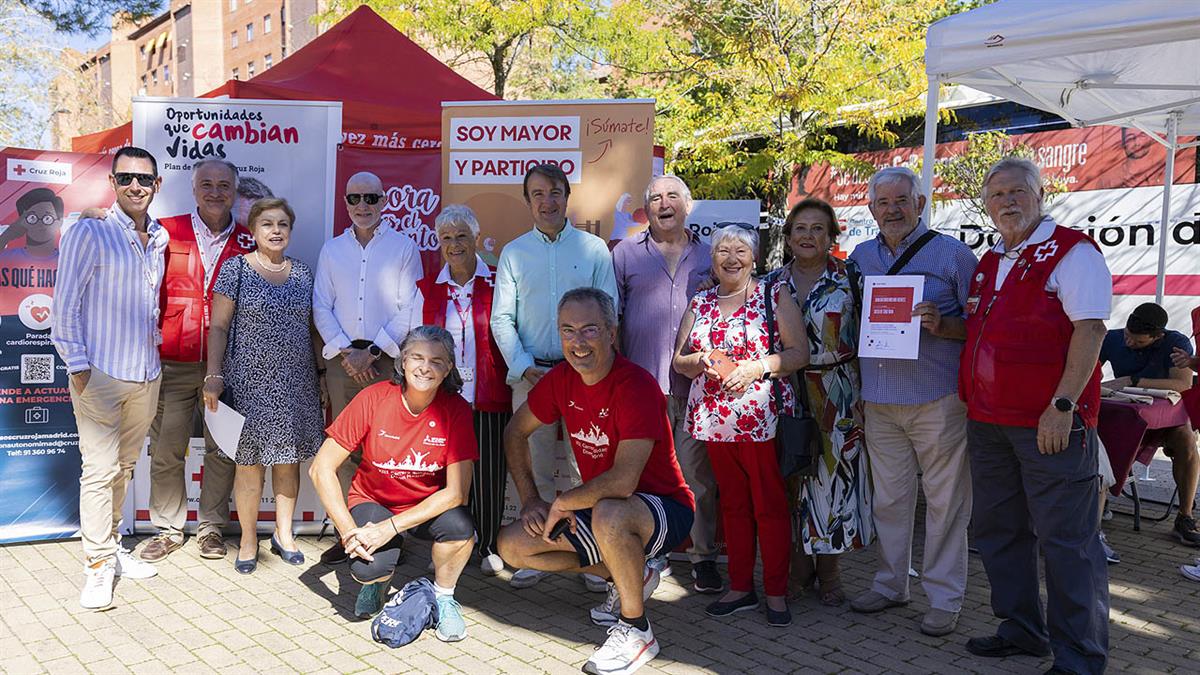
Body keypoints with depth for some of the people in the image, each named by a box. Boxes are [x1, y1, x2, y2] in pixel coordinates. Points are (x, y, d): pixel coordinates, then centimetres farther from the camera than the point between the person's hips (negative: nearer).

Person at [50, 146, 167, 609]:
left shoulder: (161, 240, 11)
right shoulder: (89, 234, -6)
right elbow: (64, 305, -7)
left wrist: (156, 348, 12)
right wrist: (78, 365, -11)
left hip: (146, 375, 6)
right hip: (100, 374, -5)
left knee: (124, 467, 14)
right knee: (100, 470, -5)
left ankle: (111, 545, 27)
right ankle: (97, 566, 4)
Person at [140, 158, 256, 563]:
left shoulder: (247, 242, 5)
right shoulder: (167, 232, 3)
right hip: (173, 363, 0)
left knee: (221, 448, 6)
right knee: (166, 449, 6)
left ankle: (212, 526, 22)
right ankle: (168, 529, 21)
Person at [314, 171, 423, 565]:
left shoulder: (403, 248, 4)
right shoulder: (331, 250, 13)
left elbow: (410, 309, -3)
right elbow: (321, 307, 8)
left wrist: (373, 352, -9)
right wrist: (346, 352, -5)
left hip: (388, 359, -3)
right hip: (343, 359, 3)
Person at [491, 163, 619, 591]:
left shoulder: (594, 248, 7)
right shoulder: (513, 252, 10)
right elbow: (502, 318, 7)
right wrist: (525, 367, -6)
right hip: (529, 375, 2)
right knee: (533, 467, 4)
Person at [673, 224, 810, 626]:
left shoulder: (774, 297, 1)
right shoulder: (699, 304, 13)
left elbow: (799, 353, -4)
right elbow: (678, 361, 14)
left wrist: (757, 367, -16)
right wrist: (700, 361, -7)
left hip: (763, 418, -4)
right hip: (715, 420, 4)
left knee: (770, 505, -1)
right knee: (732, 503, 11)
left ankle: (776, 592, 10)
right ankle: (740, 587, 21)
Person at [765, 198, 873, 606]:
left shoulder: (851, 277, -1)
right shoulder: (774, 282, 7)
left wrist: (865, 389, -7)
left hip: (836, 394, -2)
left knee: (832, 477, 2)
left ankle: (829, 572, 17)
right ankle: (800, 564, 23)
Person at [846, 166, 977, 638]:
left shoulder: (952, 254, -2)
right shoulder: (861, 257, 12)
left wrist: (941, 325, -21)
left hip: (937, 399, -4)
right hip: (879, 400, 4)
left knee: (944, 500, 2)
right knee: (889, 497, 12)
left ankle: (944, 598, 13)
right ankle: (891, 584, 26)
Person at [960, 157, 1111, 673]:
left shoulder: (1071, 252, -7)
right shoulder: (989, 263, 18)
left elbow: (1090, 327, -16)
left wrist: (1063, 404, -22)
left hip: (1050, 422, -8)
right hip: (987, 419, 9)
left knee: (1066, 539, -2)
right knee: (998, 529, 16)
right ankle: (1022, 629, 31)